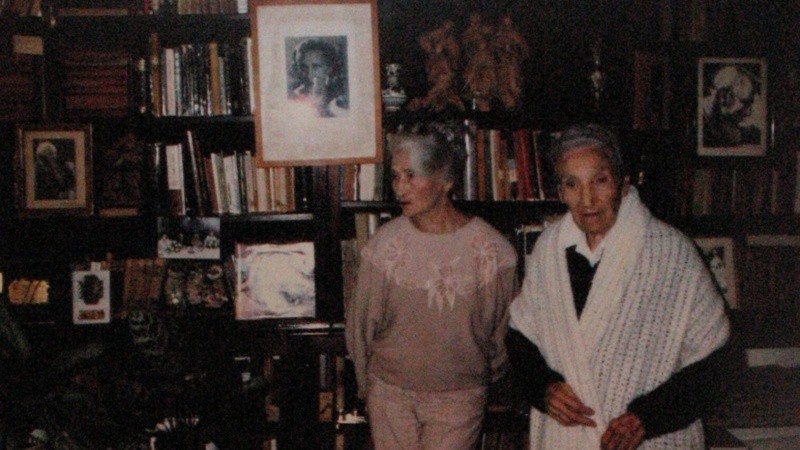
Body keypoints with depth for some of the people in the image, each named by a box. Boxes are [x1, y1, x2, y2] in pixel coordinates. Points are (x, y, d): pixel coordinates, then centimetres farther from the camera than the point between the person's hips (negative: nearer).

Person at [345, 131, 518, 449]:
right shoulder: (384, 244, -10)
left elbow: (504, 328, 2)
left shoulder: (491, 250, -12)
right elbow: (361, 322, 2)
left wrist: (486, 375, 12)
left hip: (459, 396, -1)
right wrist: (366, 385, 9)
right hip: (391, 392, 1)